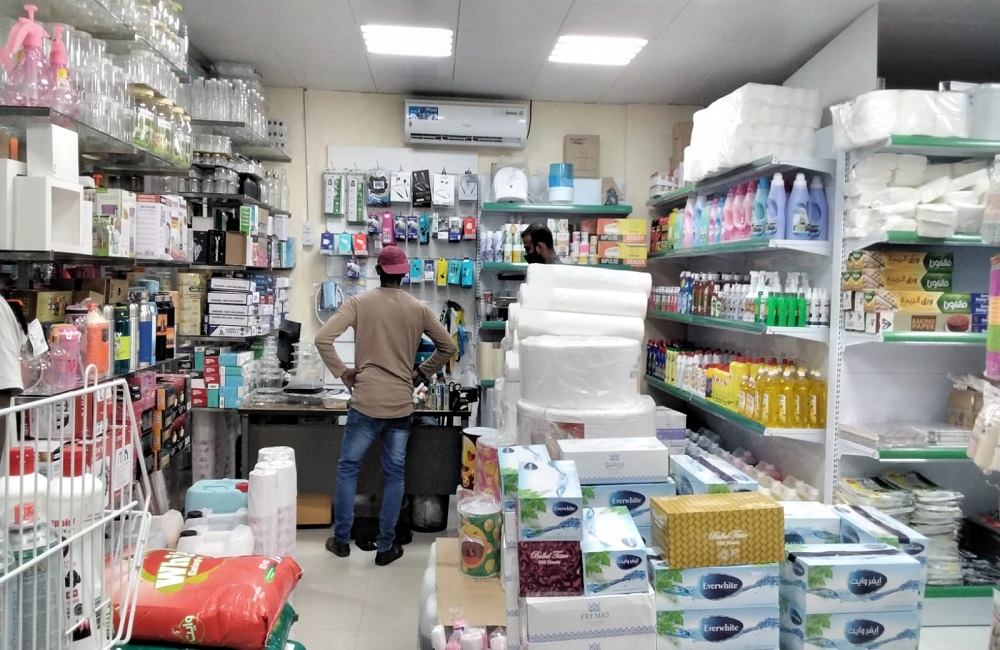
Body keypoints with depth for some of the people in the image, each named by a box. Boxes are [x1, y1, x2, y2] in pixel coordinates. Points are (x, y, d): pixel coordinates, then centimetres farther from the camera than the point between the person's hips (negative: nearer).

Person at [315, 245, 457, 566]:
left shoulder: (359, 302, -4)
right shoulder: (419, 308, 2)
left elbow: (323, 339, -13)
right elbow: (448, 347, 9)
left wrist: (342, 373, -2)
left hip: (366, 401, -1)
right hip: (402, 404, 2)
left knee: (348, 468, 14)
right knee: (394, 474, 11)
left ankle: (341, 539, 21)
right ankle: (385, 547, 17)